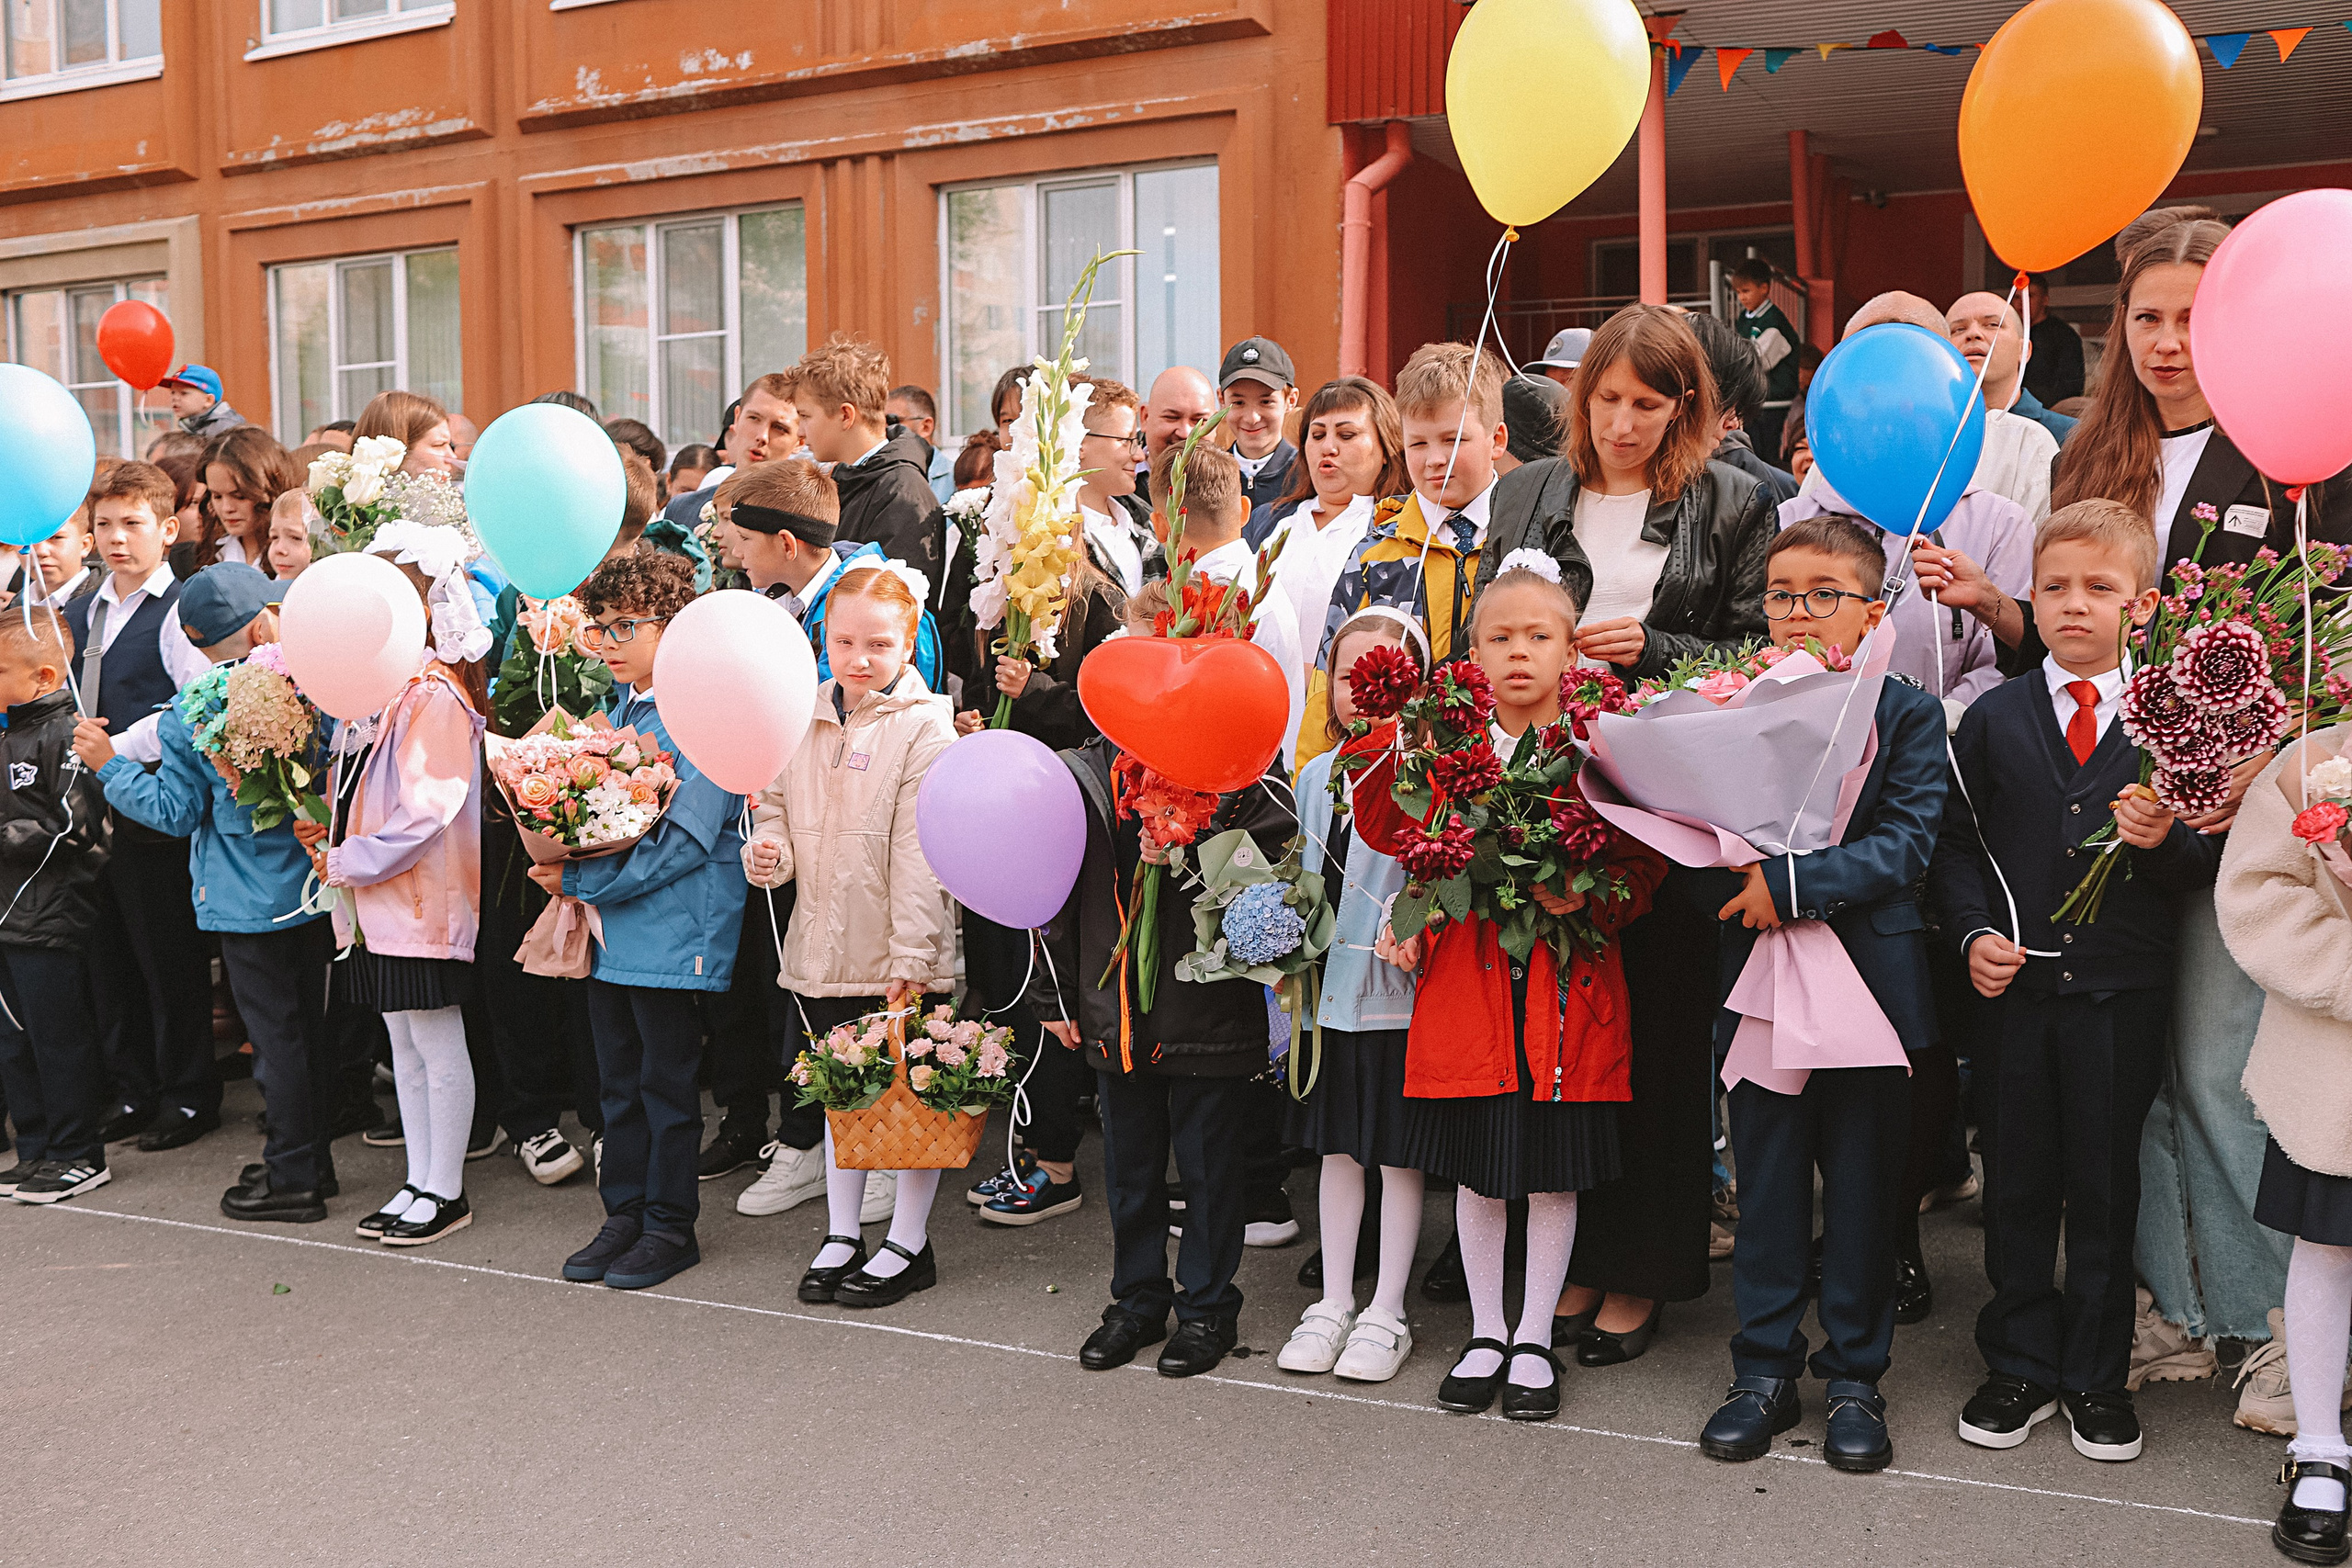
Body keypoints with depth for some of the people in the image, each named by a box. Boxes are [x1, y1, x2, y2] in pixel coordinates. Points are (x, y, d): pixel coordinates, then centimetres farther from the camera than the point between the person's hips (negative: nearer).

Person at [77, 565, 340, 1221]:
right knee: (310, 1025, 15)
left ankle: (292, 1179, 10)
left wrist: (110, 766, 5)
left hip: (248, 902, -4)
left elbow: (177, 812, -5)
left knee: (274, 1033, 2)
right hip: (313, 888, 4)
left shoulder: (189, 718, -13)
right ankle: (313, 1157, 26)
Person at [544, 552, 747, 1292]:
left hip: (675, 926, -8)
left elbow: (686, 838, -20)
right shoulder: (618, 709, 12)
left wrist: (581, 881, -17)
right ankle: (624, 1212, 27)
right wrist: (563, 859, 0)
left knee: (666, 1079, 3)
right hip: (610, 925, 8)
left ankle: (670, 1224, 15)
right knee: (619, 1079, 15)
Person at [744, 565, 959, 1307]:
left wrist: (911, 957, -17)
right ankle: (841, 1236, 30)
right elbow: (774, 803, 16)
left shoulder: (924, 727, -10)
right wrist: (767, 848, -8)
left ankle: (909, 1245, 19)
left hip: (899, 954, -6)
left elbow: (919, 853, -14)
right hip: (821, 947, 6)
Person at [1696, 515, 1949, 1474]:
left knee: (1864, 1191, 8)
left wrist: (1792, 882, -22)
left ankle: (1854, 1377, 22)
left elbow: (1906, 845, -13)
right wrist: (1730, 864, -19)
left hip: (1869, 984, -2)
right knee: (1766, 1185, 10)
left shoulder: (1909, 716, -1)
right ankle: (1765, 1370, 22)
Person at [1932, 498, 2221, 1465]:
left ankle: (2098, 1377, 23)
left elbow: (2206, 866, -1)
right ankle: (2020, 1368, 24)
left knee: (2106, 1186, 8)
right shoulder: (1995, 719, 5)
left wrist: (2165, 841, -21)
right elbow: (1956, 844, 4)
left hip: (2121, 993, -1)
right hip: (2015, 985, 1)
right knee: (2017, 1183, 9)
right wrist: (1976, 933, -9)